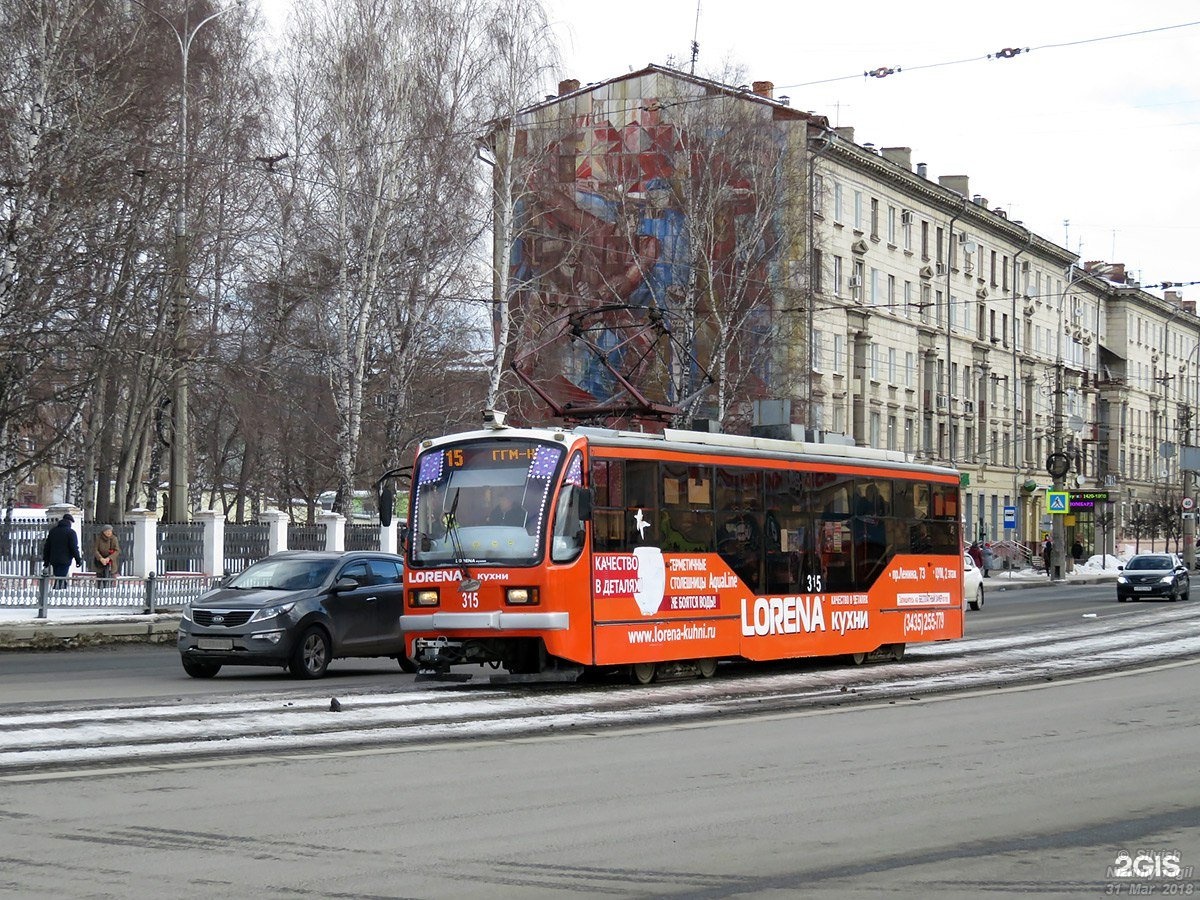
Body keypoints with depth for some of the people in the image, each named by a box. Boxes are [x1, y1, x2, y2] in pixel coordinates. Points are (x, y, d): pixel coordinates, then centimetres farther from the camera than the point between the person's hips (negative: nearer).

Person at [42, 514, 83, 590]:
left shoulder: (52, 530, 14)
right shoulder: (71, 532, -7)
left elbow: (46, 547, 16)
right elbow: (74, 548, -11)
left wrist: (46, 560, 20)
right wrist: (78, 560, -3)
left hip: (54, 560, 7)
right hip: (65, 561, -7)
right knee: (60, 581, -7)